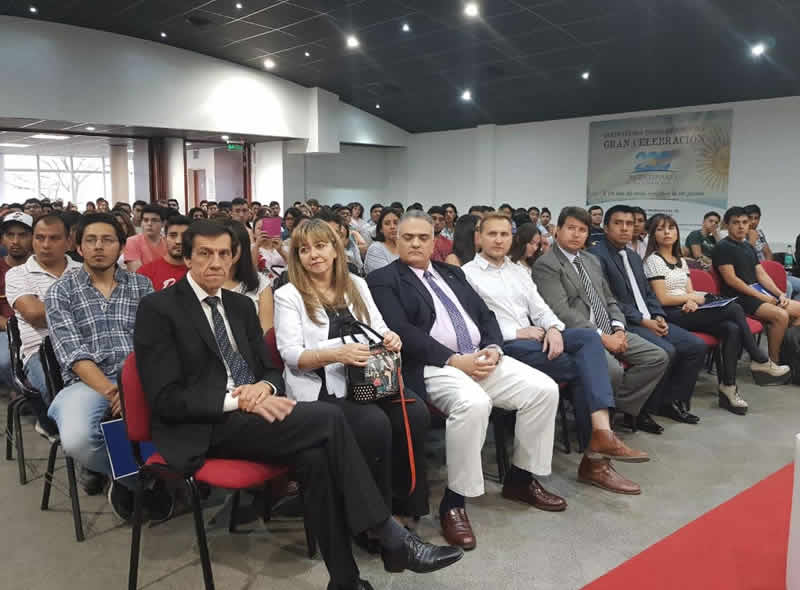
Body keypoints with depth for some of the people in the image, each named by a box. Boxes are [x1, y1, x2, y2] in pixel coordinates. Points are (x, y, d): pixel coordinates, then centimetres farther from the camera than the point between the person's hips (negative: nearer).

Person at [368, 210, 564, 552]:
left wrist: (493, 349, -5)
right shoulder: (383, 280, 1)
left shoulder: (452, 273, 21)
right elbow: (401, 332, -13)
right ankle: (454, 503, -19)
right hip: (432, 367, -7)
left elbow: (485, 315, 17)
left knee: (544, 389, -8)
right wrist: (455, 360, -19)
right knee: (473, 403, -36)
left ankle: (521, 479, 10)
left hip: (482, 358, 7)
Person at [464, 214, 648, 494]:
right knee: (583, 367, -18)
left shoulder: (519, 272, 22)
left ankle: (601, 433, -30)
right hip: (504, 347, -6)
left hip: (536, 338, 6)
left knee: (589, 337, -21)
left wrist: (553, 329, -9)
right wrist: (517, 332, -14)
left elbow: (540, 310, 14)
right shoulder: (466, 274, 1)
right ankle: (595, 457, -8)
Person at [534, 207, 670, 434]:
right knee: (612, 370, -32)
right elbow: (562, 312, -16)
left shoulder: (592, 260, 20)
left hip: (609, 332, 8)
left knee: (658, 357, -5)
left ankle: (626, 407, 8)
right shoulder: (545, 265, -7)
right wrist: (602, 337, -18)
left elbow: (609, 301, 21)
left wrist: (618, 329, 1)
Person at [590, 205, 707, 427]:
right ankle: (644, 409, -9)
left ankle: (673, 401, 10)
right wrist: (643, 321, -15)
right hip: (625, 324, -9)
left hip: (649, 320, 9)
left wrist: (659, 316, 3)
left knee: (697, 346, -3)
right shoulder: (597, 255, -8)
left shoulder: (634, 256, 21)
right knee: (666, 351, -28)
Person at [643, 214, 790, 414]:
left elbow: (689, 292, 15)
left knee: (732, 329, -21)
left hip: (688, 311, 7)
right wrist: (692, 297, -2)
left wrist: (692, 302, -8)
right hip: (671, 316, -7)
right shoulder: (654, 260, -2)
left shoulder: (681, 261, 22)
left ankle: (728, 387, -18)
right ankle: (760, 361, -8)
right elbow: (662, 299, -9)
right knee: (734, 308, -21)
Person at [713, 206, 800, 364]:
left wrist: (780, 294, 0)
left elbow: (762, 274, 16)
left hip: (757, 291, 9)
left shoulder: (749, 246, 19)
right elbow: (731, 279, -15)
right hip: (739, 297, -9)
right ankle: (773, 362, -13)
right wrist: (761, 297, -15)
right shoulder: (723, 247, -7)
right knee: (781, 315, -27)